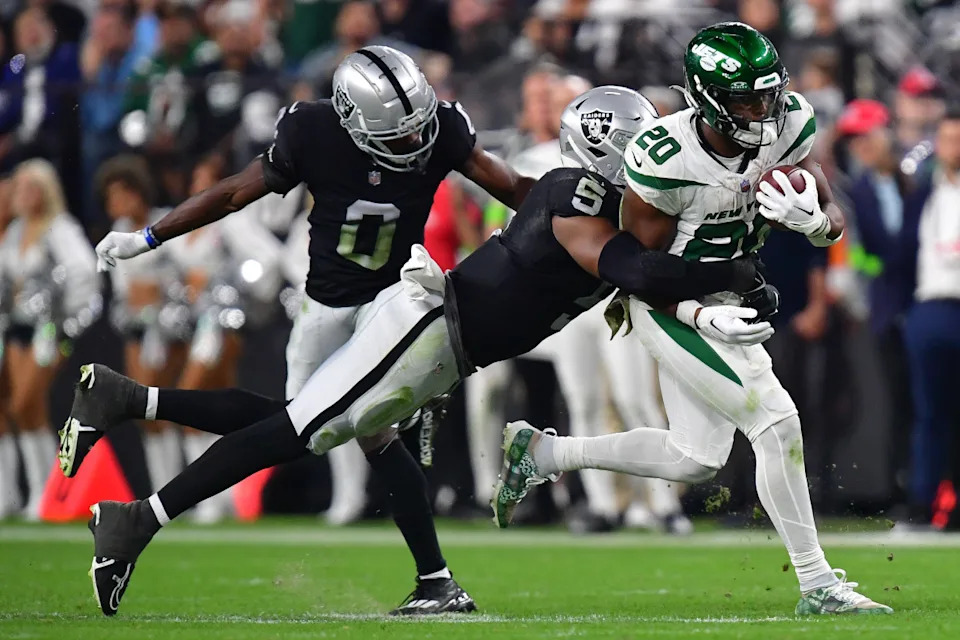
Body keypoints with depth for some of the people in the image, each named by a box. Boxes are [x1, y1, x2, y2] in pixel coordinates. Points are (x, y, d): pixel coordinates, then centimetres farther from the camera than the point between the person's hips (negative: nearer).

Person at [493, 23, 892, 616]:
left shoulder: (786, 128, -11)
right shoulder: (666, 159, -28)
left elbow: (834, 220, -1)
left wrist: (811, 220, -25)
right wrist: (705, 317, -31)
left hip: (724, 298, 8)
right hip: (672, 306, -8)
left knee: (695, 459, 15)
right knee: (775, 419, -17)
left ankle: (540, 452, 29)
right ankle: (818, 584, -8)